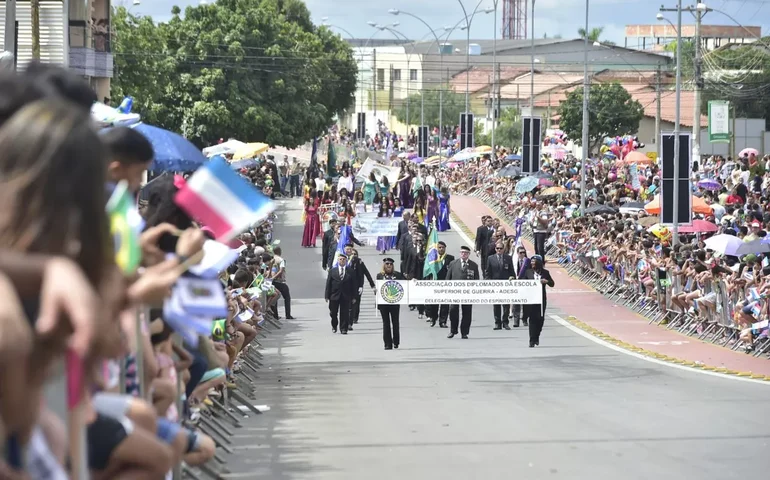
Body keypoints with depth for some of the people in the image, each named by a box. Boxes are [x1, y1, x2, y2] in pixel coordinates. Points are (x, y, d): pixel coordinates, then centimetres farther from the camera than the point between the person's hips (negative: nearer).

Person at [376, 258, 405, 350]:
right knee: (386, 323, 2)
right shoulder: (380, 276, 7)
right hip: (383, 303, 0)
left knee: (395, 322, 6)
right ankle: (388, 343, 4)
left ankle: (396, 342, 20)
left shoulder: (398, 275, 5)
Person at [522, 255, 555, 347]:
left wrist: (546, 281, -12)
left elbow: (552, 284, 7)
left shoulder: (545, 272, 4)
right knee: (532, 319, -4)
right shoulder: (528, 272, 5)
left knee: (540, 319, 5)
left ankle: (536, 337, 25)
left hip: (541, 298, 1)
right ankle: (532, 340, -4)